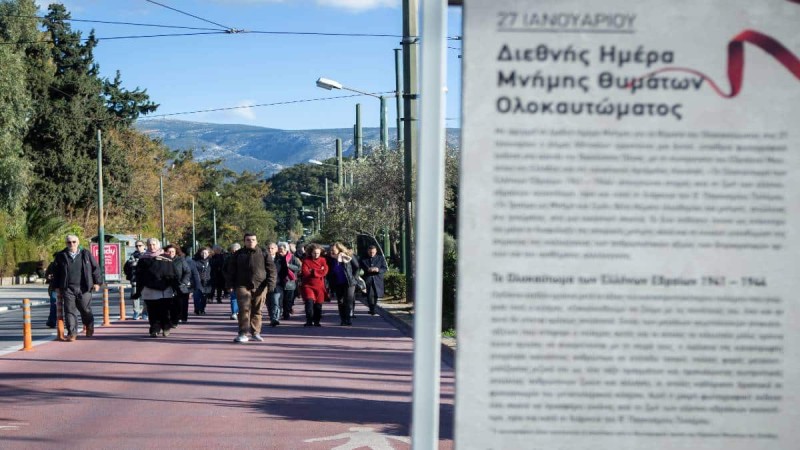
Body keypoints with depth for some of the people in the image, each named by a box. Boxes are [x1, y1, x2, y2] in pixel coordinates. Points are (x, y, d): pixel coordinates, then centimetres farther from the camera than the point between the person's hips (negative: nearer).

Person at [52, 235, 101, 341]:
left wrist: (97, 282, 4)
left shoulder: (86, 254, 7)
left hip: (84, 288, 0)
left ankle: (89, 328, 30)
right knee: (70, 311, -4)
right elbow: (56, 273, 11)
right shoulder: (61, 256, 7)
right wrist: (57, 287, 8)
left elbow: (95, 268, 10)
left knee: (86, 309, 5)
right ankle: (72, 333, -1)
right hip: (68, 289, 1)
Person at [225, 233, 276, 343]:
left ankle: (256, 333, 19)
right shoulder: (238, 255, 9)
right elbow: (231, 271, 11)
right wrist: (230, 285, 3)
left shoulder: (263, 254, 7)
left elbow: (271, 270, 5)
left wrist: (270, 284, -6)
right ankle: (243, 334, -11)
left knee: (257, 311, 8)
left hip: (259, 287, 1)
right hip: (243, 286, -1)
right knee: (244, 310, -11)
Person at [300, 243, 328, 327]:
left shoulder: (322, 260, 7)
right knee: (309, 301, -20)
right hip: (308, 286, -2)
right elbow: (305, 273, -12)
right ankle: (309, 321, -15)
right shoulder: (306, 261, 1)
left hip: (319, 286, 2)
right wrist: (319, 272, -8)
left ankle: (317, 321, 23)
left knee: (318, 305, 6)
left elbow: (325, 271, -8)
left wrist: (312, 271, -11)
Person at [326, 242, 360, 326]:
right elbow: (329, 273, 7)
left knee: (348, 301, -10)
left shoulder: (348, 256, -7)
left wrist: (353, 277, 0)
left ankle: (348, 319, -8)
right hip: (337, 284, 3)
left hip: (349, 282, -3)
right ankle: (343, 320, 11)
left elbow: (356, 267, 6)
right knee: (340, 302, 5)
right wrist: (331, 285, 2)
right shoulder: (330, 259, 0)